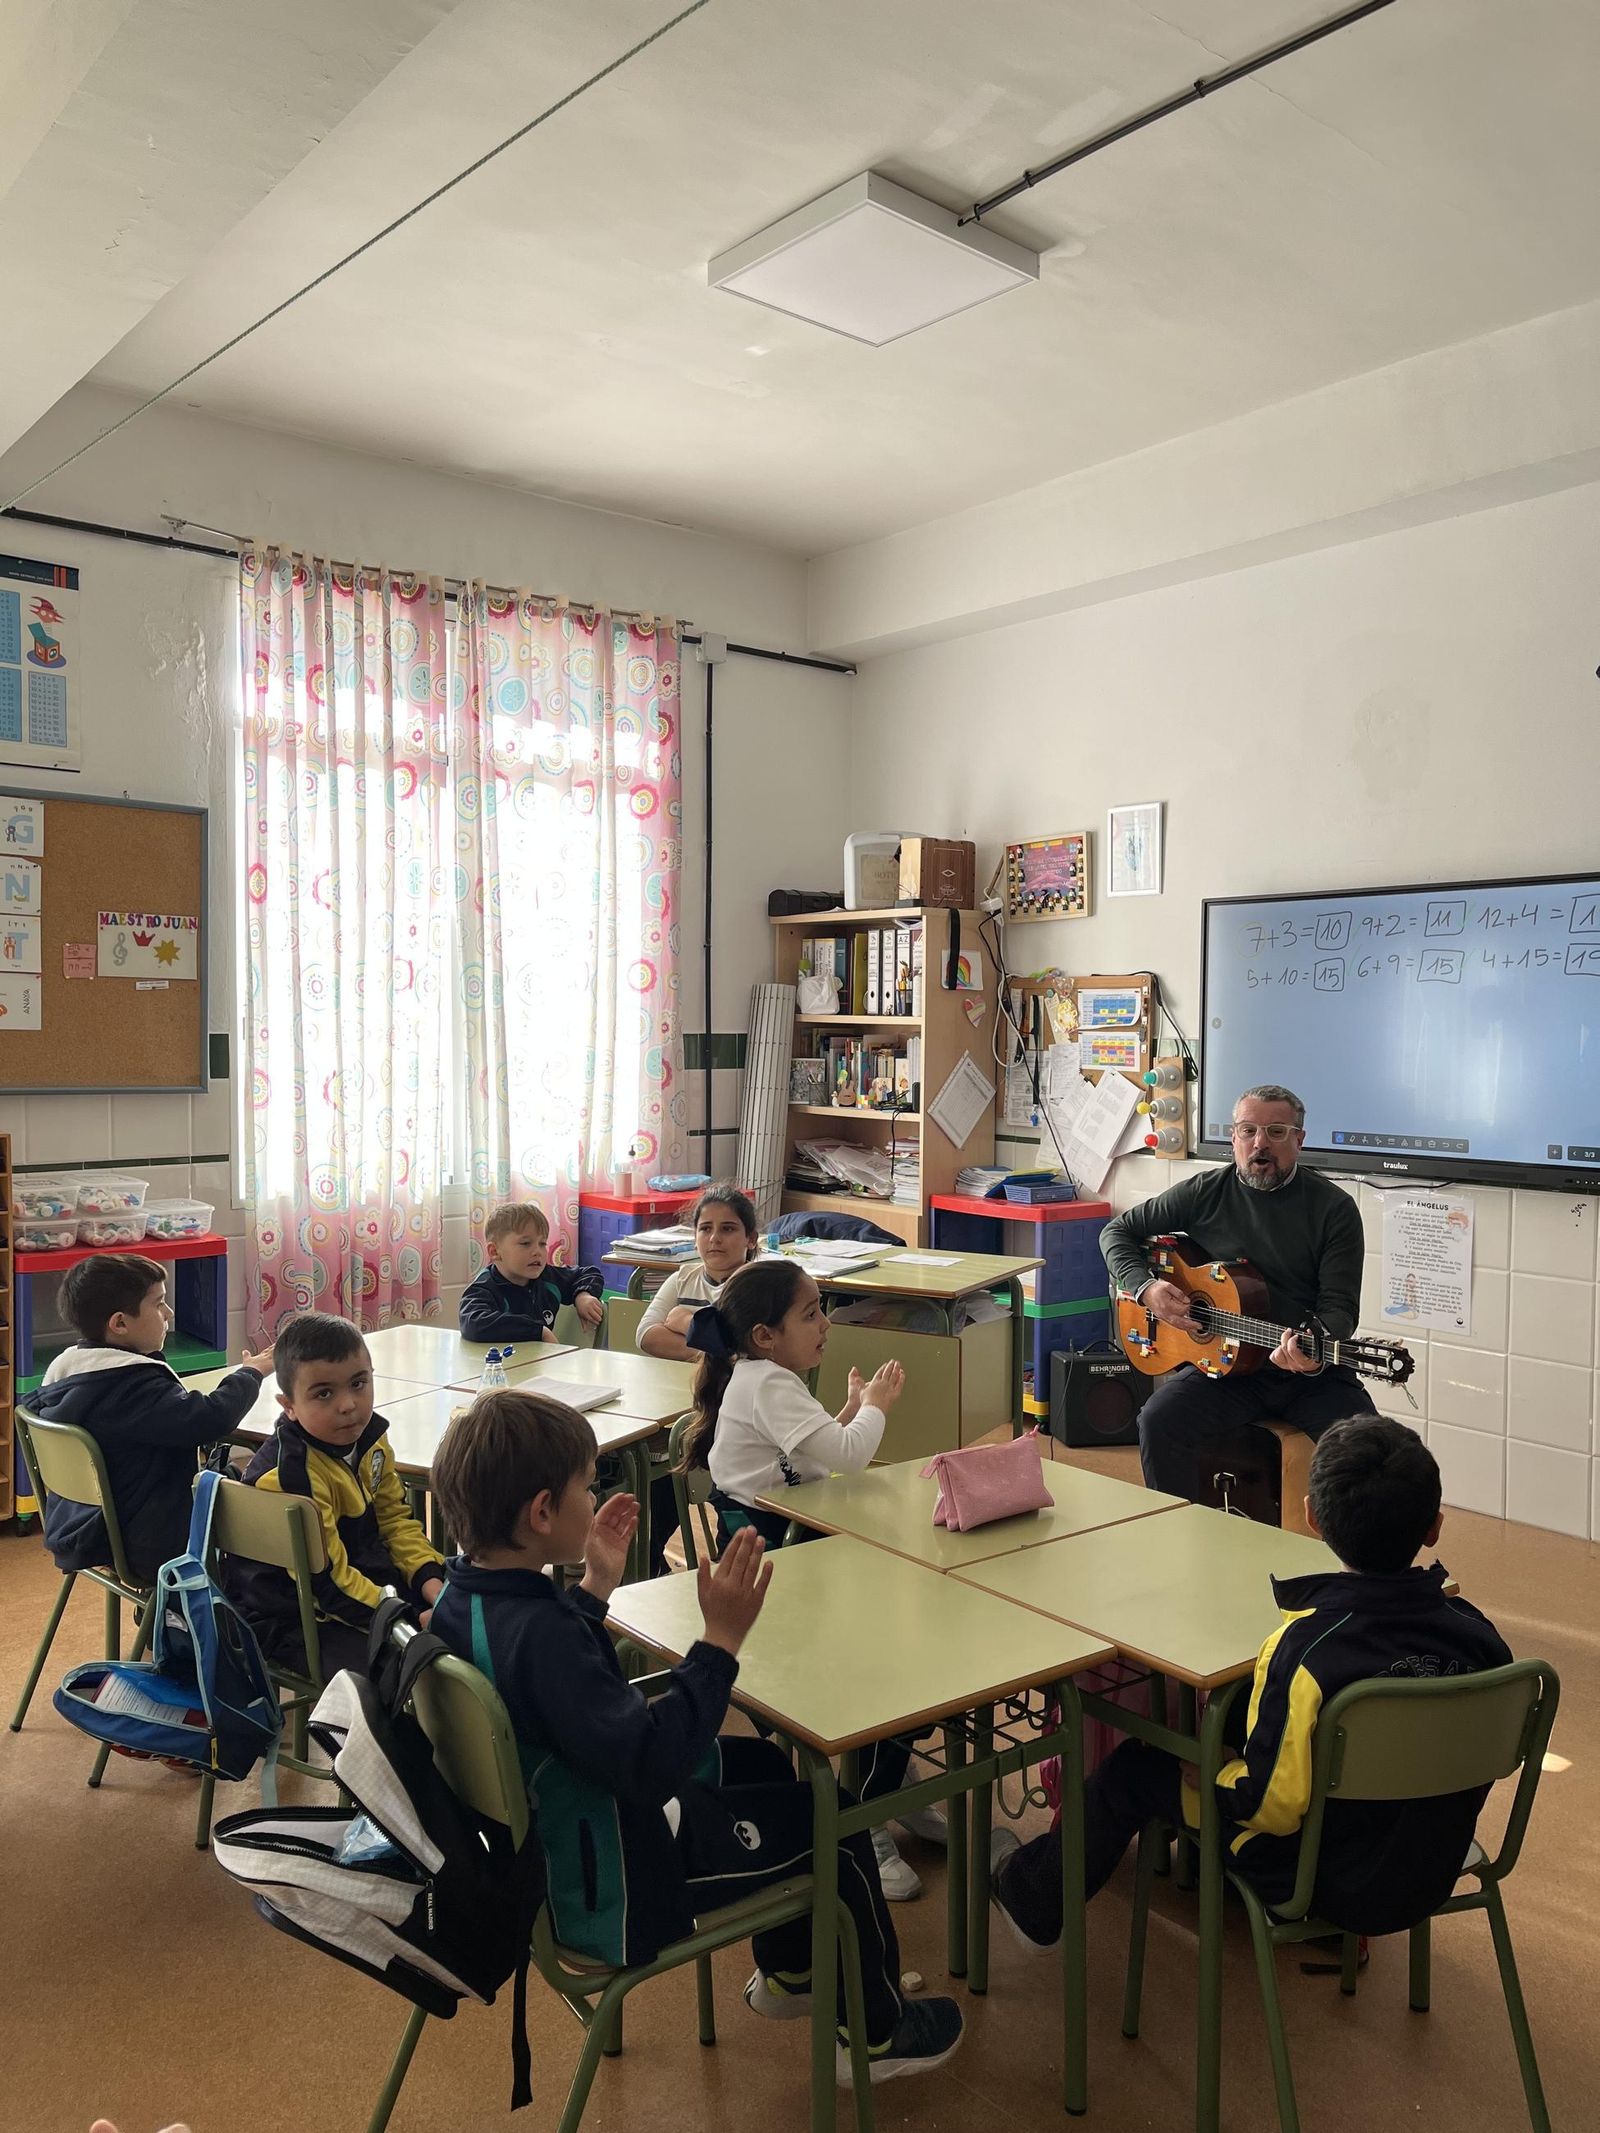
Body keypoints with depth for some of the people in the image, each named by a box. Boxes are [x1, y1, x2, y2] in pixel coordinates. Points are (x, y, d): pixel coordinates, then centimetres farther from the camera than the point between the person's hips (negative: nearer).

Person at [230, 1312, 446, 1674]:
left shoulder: (369, 1436, -2)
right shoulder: (287, 1475, -27)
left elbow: (394, 1517, 10)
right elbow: (326, 1583, -26)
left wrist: (430, 1580, -6)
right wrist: (413, 1620, -25)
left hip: (363, 1573, 8)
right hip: (293, 1616, -8)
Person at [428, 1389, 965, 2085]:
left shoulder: (464, 1599, -7)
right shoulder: (539, 1636, -37)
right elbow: (649, 1761, -40)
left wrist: (596, 1584, 10)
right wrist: (721, 1639, -38)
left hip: (548, 1842, 10)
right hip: (610, 1888, -9)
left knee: (760, 1761, 25)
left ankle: (786, 1972, 44)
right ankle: (878, 2031, 28)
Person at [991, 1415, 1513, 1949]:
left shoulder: (1305, 1647, -31)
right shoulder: (1479, 1634, -14)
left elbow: (1270, 1805, -25)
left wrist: (1204, 1772, -5)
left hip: (1332, 1885, -6)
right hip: (1435, 1876, 6)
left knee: (1135, 1769, 11)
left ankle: (1036, 1903, 34)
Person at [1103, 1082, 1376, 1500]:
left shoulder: (1334, 1208, 0)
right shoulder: (1204, 1194, 5)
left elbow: (1339, 1305, -6)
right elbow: (1118, 1231, 13)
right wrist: (1145, 1287, -5)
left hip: (1313, 1371, -1)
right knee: (1158, 1422, -25)